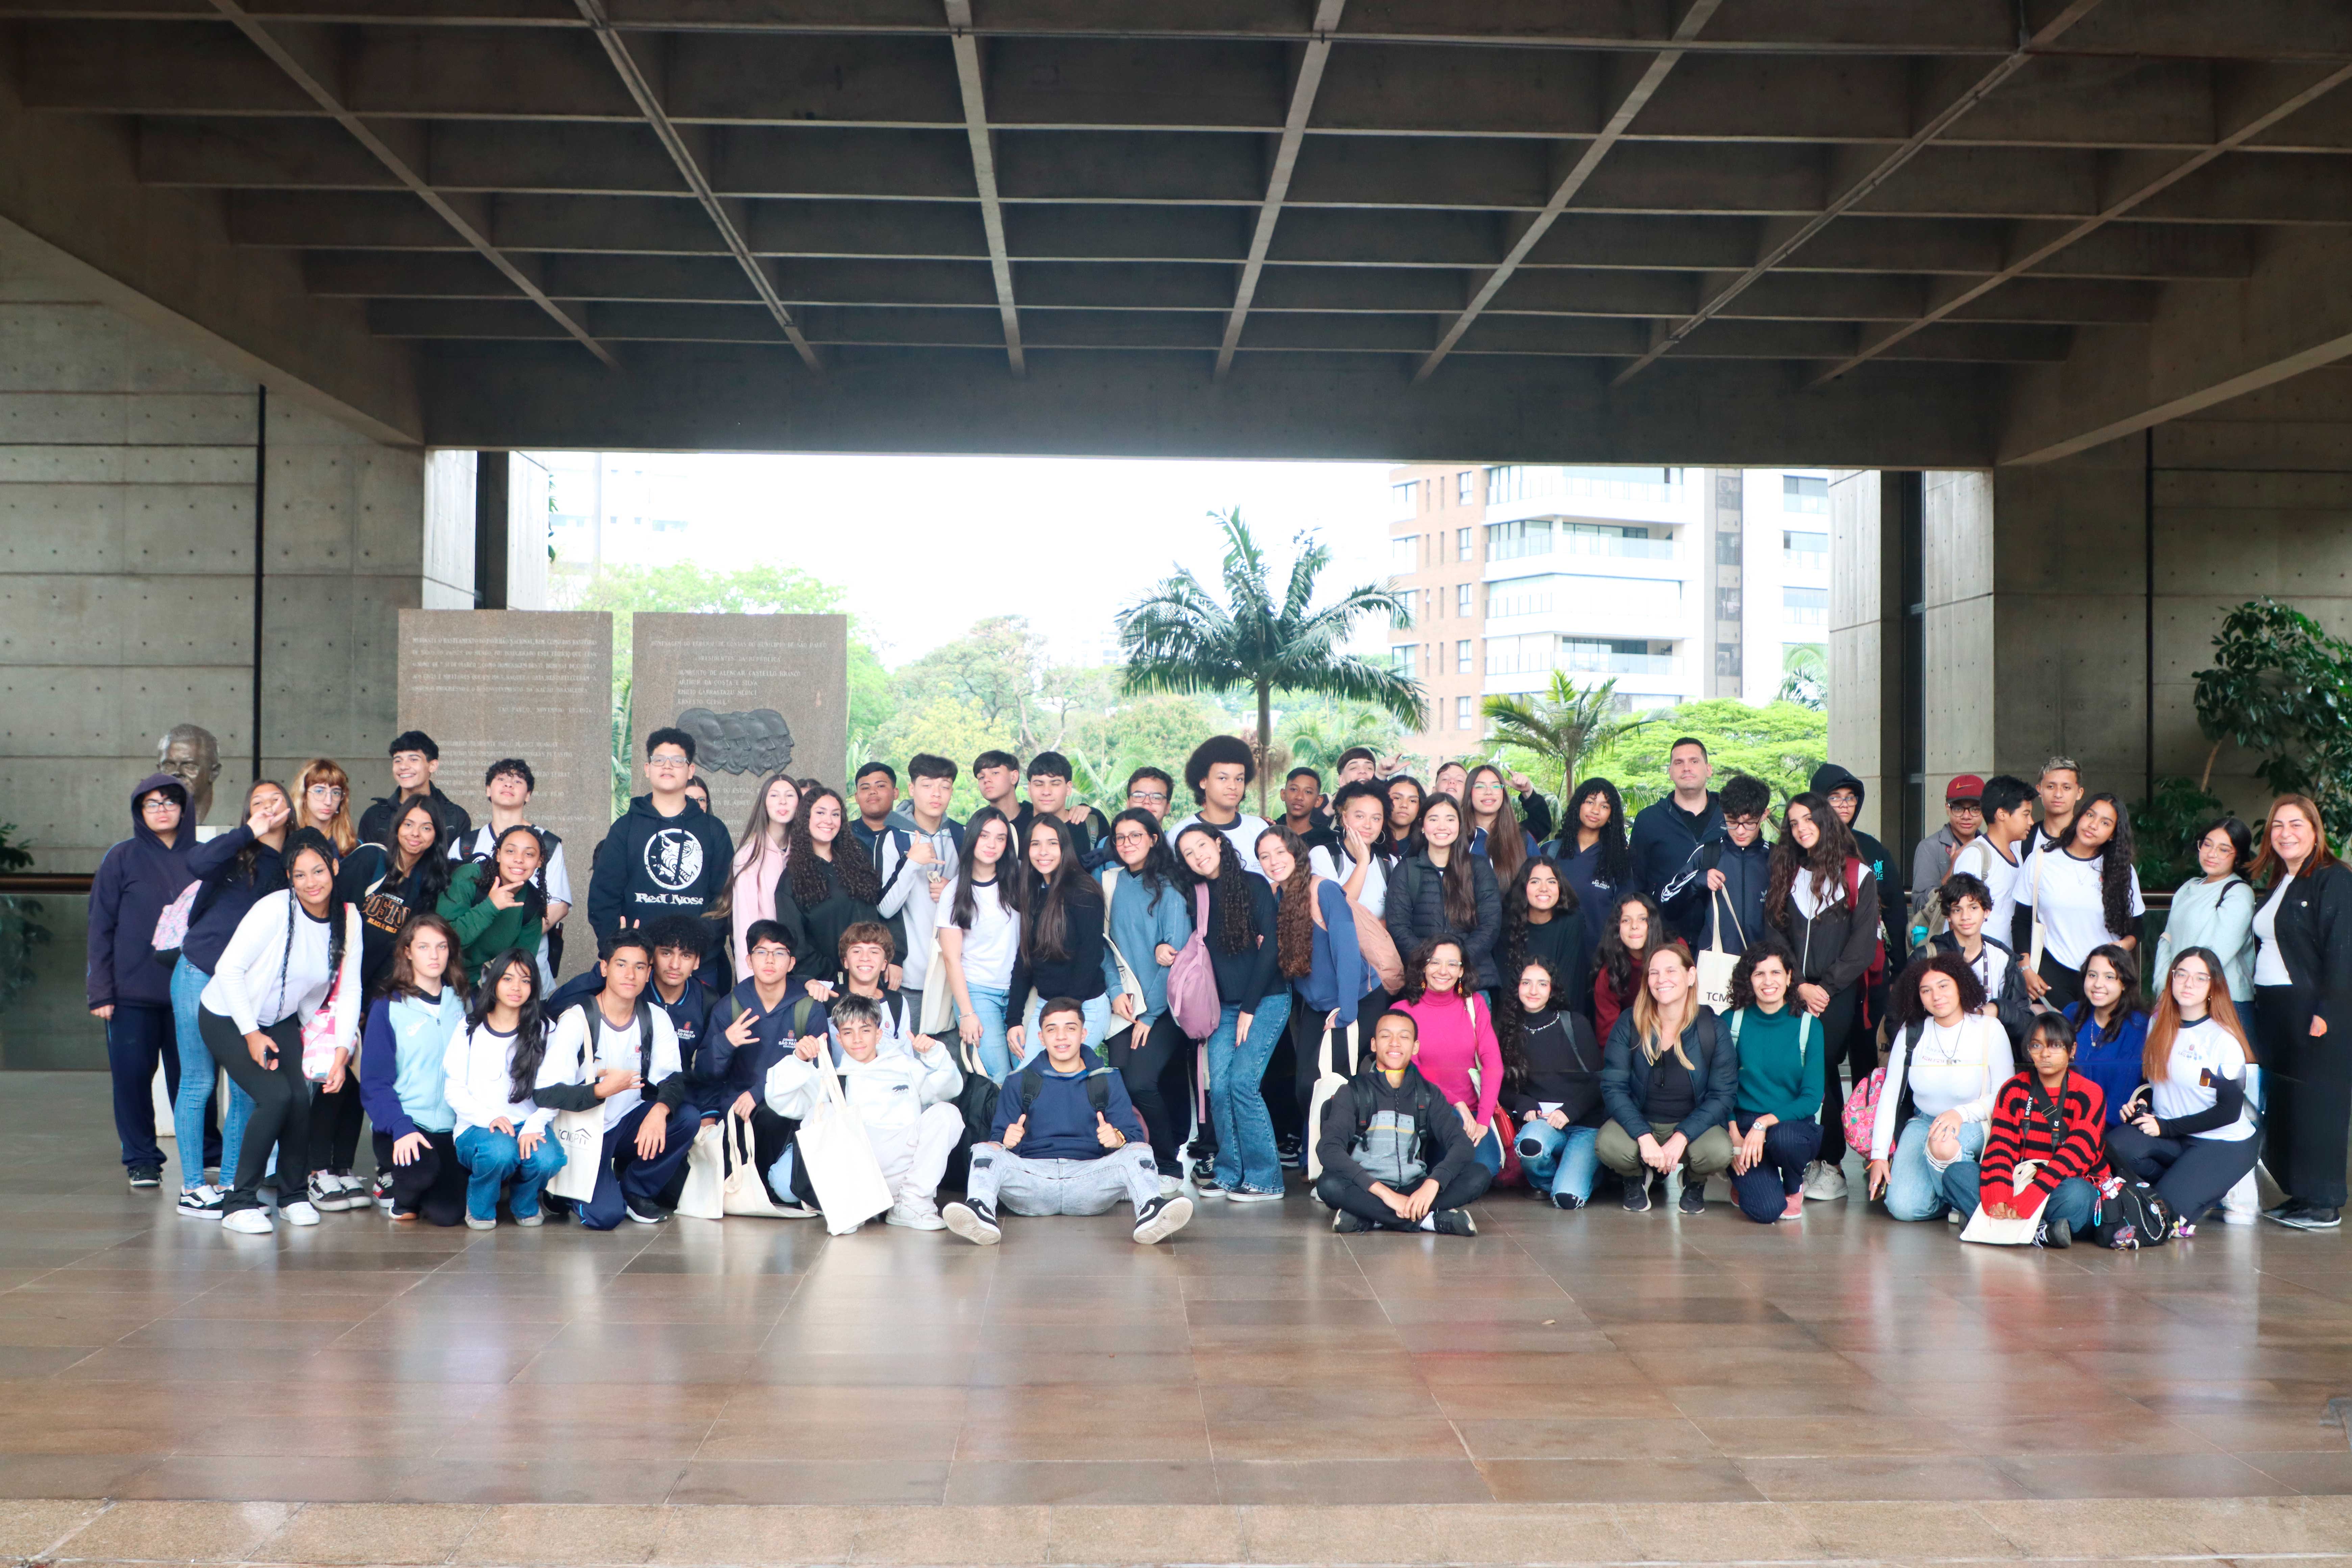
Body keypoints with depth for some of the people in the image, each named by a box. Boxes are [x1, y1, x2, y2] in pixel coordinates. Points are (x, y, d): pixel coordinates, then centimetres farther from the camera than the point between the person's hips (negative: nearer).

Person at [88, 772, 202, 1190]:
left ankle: (204, 1154, 14)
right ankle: (141, 1160, 15)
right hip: (131, 992, -1)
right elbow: (101, 928, 1)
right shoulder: (122, 859, 1)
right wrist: (100, 991, -5)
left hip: (189, 992, 1)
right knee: (133, 1075, 2)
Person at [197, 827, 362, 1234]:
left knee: (300, 1098, -15)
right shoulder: (274, 910, -24)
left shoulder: (349, 919, -7)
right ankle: (240, 1203, -9)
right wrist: (251, 1033, -18)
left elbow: (349, 990, -3)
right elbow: (229, 969, -19)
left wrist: (342, 1051, -12)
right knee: (276, 1095, -22)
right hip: (228, 1017, -5)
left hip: (281, 1020, 5)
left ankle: (294, 1195, 9)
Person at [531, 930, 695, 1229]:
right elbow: (544, 1094, -21)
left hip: (628, 1126, 4)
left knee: (687, 1120, -24)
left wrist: (660, 1110, -33)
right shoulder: (578, 1021, -16)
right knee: (605, 1215, -24)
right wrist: (600, 1091, -35)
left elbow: (673, 1079, -10)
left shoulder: (656, 1020, -2)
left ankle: (634, 1191, -1)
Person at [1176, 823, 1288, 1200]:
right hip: (1223, 1006, 5)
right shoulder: (1197, 896, 11)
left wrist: (1249, 1009, -10)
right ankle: (1230, 1173, 3)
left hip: (1266, 1000, -5)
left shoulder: (1253, 886, -5)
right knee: (1218, 1087, -6)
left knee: (1242, 1081, -15)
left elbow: (1270, 948, -8)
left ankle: (1265, 1180, -8)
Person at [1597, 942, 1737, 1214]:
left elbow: (1723, 1095, -9)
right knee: (1608, 1145, -33)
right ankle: (1638, 1177, 7)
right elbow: (1613, 1087, -10)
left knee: (1719, 1151, -33)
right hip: (1640, 1123, 0)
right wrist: (1645, 1138, -25)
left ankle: (1694, 1182, 7)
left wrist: (1681, 1138, -23)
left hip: (1693, 1124, 0)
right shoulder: (1629, 1026, -6)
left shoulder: (1714, 1030, -7)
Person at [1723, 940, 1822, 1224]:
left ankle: (1794, 1187, -1)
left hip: (1794, 1125, 0)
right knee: (1765, 1210, -24)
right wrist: (1734, 1136, -15)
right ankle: (1745, 1179, 14)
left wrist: (1764, 1124, -20)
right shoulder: (1732, 1022, 0)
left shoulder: (1809, 1026, -1)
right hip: (1742, 1128, 0)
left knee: (1782, 1137, -38)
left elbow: (1812, 1099, -6)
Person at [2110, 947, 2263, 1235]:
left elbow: (2229, 1111, -13)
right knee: (2118, 1143, -27)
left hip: (2225, 1144, -5)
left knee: (2168, 1207, -25)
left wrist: (2166, 1127, -16)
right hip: (2170, 1137, 5)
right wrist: (2141, 1103, -6)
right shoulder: (2158, 1025, 5)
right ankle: (2188, 1185, -3)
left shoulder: (2225, 1041, -12)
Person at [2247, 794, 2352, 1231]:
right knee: (2282, 1103, 9)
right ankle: (2297, 1195, 16)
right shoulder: (2274, 885, 18)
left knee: (2316, 1104, -5)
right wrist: (2258, 1005, 11)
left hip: (2311, 1009, -9)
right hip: (2272, 1010, 9)